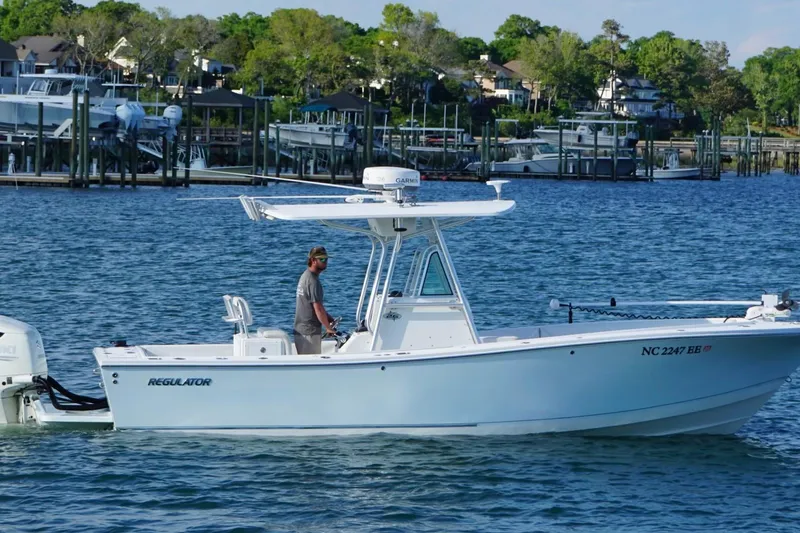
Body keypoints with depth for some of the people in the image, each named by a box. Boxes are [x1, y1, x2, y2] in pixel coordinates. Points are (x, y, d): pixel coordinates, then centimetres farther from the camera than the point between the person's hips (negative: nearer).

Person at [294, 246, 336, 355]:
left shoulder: (305, 276, 14)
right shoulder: (313, 281, -18)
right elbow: (318, 309, -21)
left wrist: (328, 317, 10)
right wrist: (328, 328, -10)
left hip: (300, 329, 10)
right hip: (310, 331, -10)